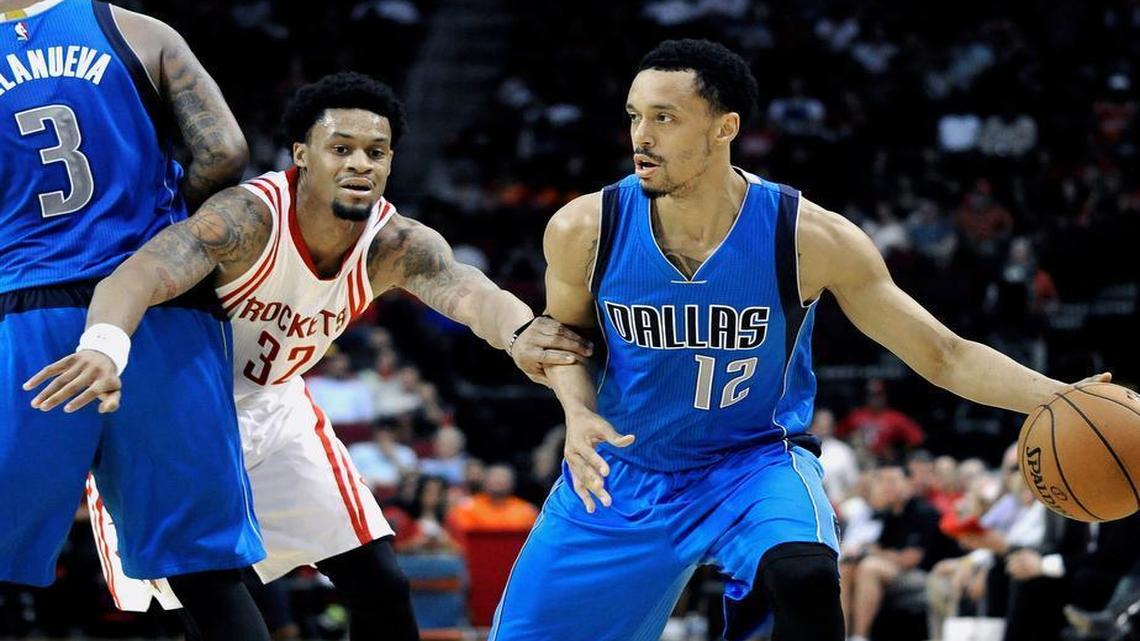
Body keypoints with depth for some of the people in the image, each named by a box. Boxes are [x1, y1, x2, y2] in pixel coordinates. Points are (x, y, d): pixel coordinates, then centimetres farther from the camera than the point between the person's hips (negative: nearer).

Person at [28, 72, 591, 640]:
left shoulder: (395, 245, -17)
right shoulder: (252, 216, -31)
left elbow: (462, 289, -39)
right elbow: (134, 277, -46)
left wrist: (516, 332, -64)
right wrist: (104, 347, -69)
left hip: (272, 407, 5)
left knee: (381, 588, 3)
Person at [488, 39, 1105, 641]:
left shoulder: (811, 238, -19)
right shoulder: (584, 230, -15)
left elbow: (945, 356, -12)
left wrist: (1059, 395, -28)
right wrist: (578, 412, -14)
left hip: (754, 462, -3)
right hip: (620, 477, 3)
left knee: (804, 576, -35)